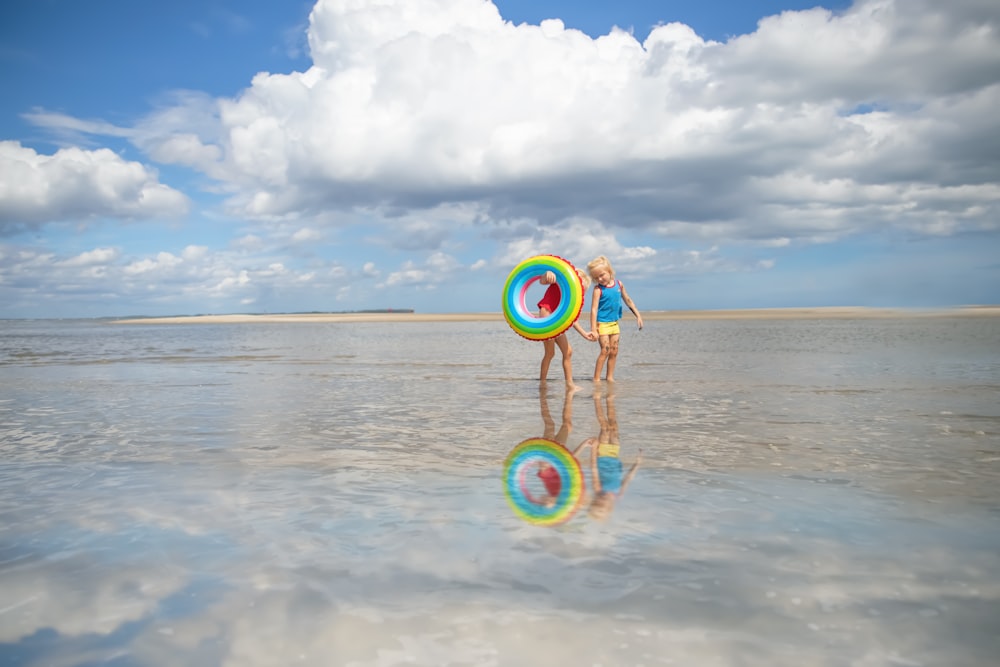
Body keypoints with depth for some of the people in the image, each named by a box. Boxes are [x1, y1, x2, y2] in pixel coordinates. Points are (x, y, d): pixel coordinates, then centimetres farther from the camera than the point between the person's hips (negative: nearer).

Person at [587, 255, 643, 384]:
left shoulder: (618, 284, 2)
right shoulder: (598, 289, -13)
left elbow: (627, 300, 14)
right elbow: (594, 309, -17)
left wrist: (638, 315, 15)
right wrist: (593, 329, -24)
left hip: (614, 323, 5)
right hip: (602, 323, -5)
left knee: (614, 351, 7)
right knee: (605, 350, -10)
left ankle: (610, 377, 16)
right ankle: (596, 379, -5)